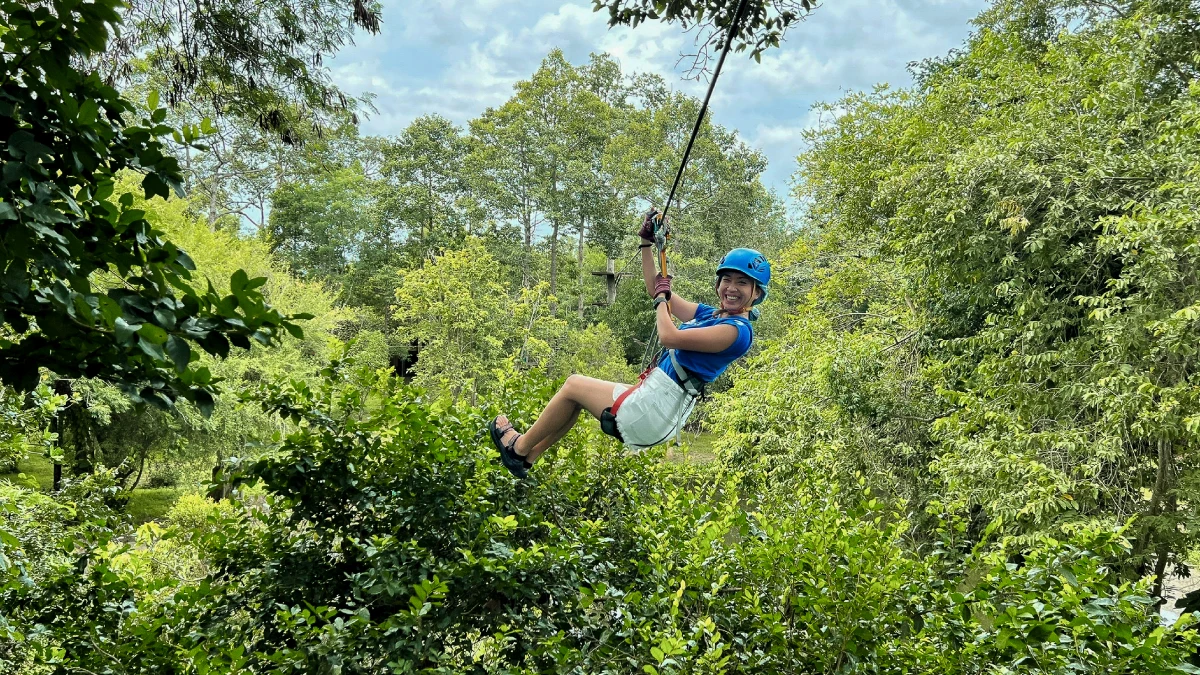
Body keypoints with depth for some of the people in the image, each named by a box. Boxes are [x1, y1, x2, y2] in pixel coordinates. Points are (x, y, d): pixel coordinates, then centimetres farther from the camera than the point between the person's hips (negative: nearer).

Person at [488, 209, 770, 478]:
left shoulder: (737, 330, -18)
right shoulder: (709, 314, 10)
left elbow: (669, 336, -27)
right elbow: (655, 289, 18)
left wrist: (662, 297, -9)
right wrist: (647, 242, 13)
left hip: (650, 414, -10)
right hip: (653, 401, 10)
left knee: (573, 385, 4)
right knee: (576, 389, 20)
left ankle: (518, 448, 22)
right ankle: (525, 460, 27)